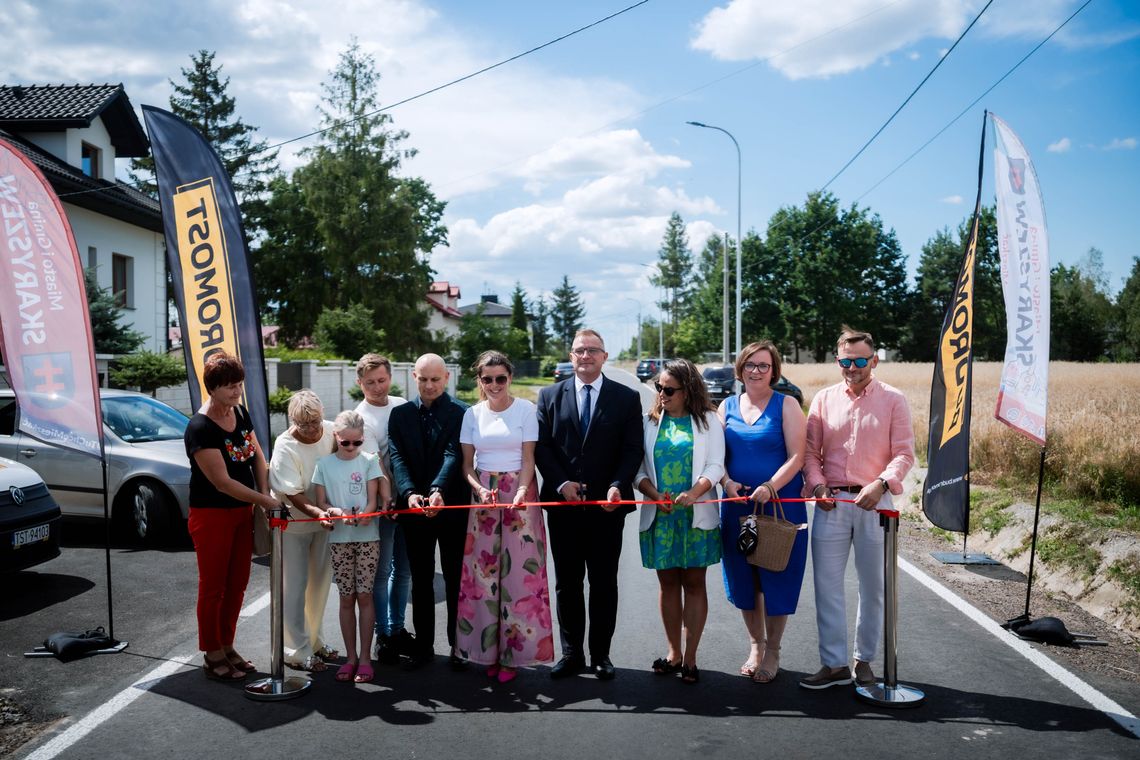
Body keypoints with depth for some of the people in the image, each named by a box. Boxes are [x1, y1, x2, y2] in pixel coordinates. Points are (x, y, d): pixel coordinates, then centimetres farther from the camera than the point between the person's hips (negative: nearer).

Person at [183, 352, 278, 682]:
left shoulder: (240, 413, 3)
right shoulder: (200, 428, -20)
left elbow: (257, 456, 11)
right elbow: (222, 482, -22)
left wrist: (264, 494, -3)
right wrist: (265, 500, -19)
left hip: (242, 511, 7)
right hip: (212, 515, -7)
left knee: (237, 584, 14)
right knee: (213, 587, 5)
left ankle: (227, 646, 30)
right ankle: (212, 656, 19)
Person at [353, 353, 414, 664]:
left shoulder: (403, 405, 6)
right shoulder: (361, 417, -10)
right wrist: (391, 495, -25)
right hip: (382, 504, -5)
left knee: (403, 570, 14)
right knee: (381, 572, 4)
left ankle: (397, 629, 28)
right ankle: (383, 635, 17)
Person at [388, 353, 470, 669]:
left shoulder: (461, 412, -4)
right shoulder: (400, 414, 6)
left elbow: (454, 454, -16)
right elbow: (398, 458, -4)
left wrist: (438, 491, -32)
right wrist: (409, 493, -22)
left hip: (452, 507, -3)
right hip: (414, 509, 3)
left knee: (456, 579, 7)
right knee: (421, 580, 12)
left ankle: (458, 645, 18)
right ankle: (424, 645, 23)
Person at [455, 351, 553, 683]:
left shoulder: (525, 409, -1)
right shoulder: (472, 414, 7)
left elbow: (528, 459, -4)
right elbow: (467, 464, 7)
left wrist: (522, 491, -20)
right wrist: (480, 489, -12)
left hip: (518, 494, -2)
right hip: (483, 495, 3)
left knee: (517, 569, -2)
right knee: (483, 571, 2)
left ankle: (513, 653, 8)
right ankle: (488, 650, 12)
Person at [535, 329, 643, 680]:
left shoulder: (627, 398, 3)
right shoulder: (549, 396, 7)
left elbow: (633, 449, -1)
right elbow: (541, 446, 2)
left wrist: (617, 486, -16)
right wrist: (561, 484, -11)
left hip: (607, 505, -1)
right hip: (563, 504, 1)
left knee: (604, 583, 8)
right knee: (567, 583, 10)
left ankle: (600, 654, 20)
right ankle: (571, 653, 21)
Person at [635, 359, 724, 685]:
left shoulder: (707, 420, 3)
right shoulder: (650, 421, 8)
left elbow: (715, 466, -4)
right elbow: (639, 467, 4)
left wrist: (693, 493, -21)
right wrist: (655, 495, -13)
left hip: (696, 515, -2)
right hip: (659, 515, 2)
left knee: (694, 583, 3)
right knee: (668, 583, 9)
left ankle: (690, 657, 12)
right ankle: (673, 652, 20)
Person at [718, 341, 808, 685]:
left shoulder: (786, 405, -2)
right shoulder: (727, 406, 8)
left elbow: (796, 456, -10)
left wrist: (770, 487, -22)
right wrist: (728, 482, -13)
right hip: (737, 505, 4)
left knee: (776, 578, 4)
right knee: (743, 579, 10)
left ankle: (772, 652, 20)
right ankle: (755, 645, 30)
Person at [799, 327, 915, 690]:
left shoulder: (893, 400, 2)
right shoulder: (824, 398, 8)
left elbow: (904, 453, -2)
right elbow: (810, 451, 9)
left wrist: (880, 483, -19)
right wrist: (817, 483, -8)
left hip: (873, 503, -1)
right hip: (831, 504, 2)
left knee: (873, 586, 8)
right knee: (827, 585, 2)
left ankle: (864, 660, 23)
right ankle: (834, 664, 11)